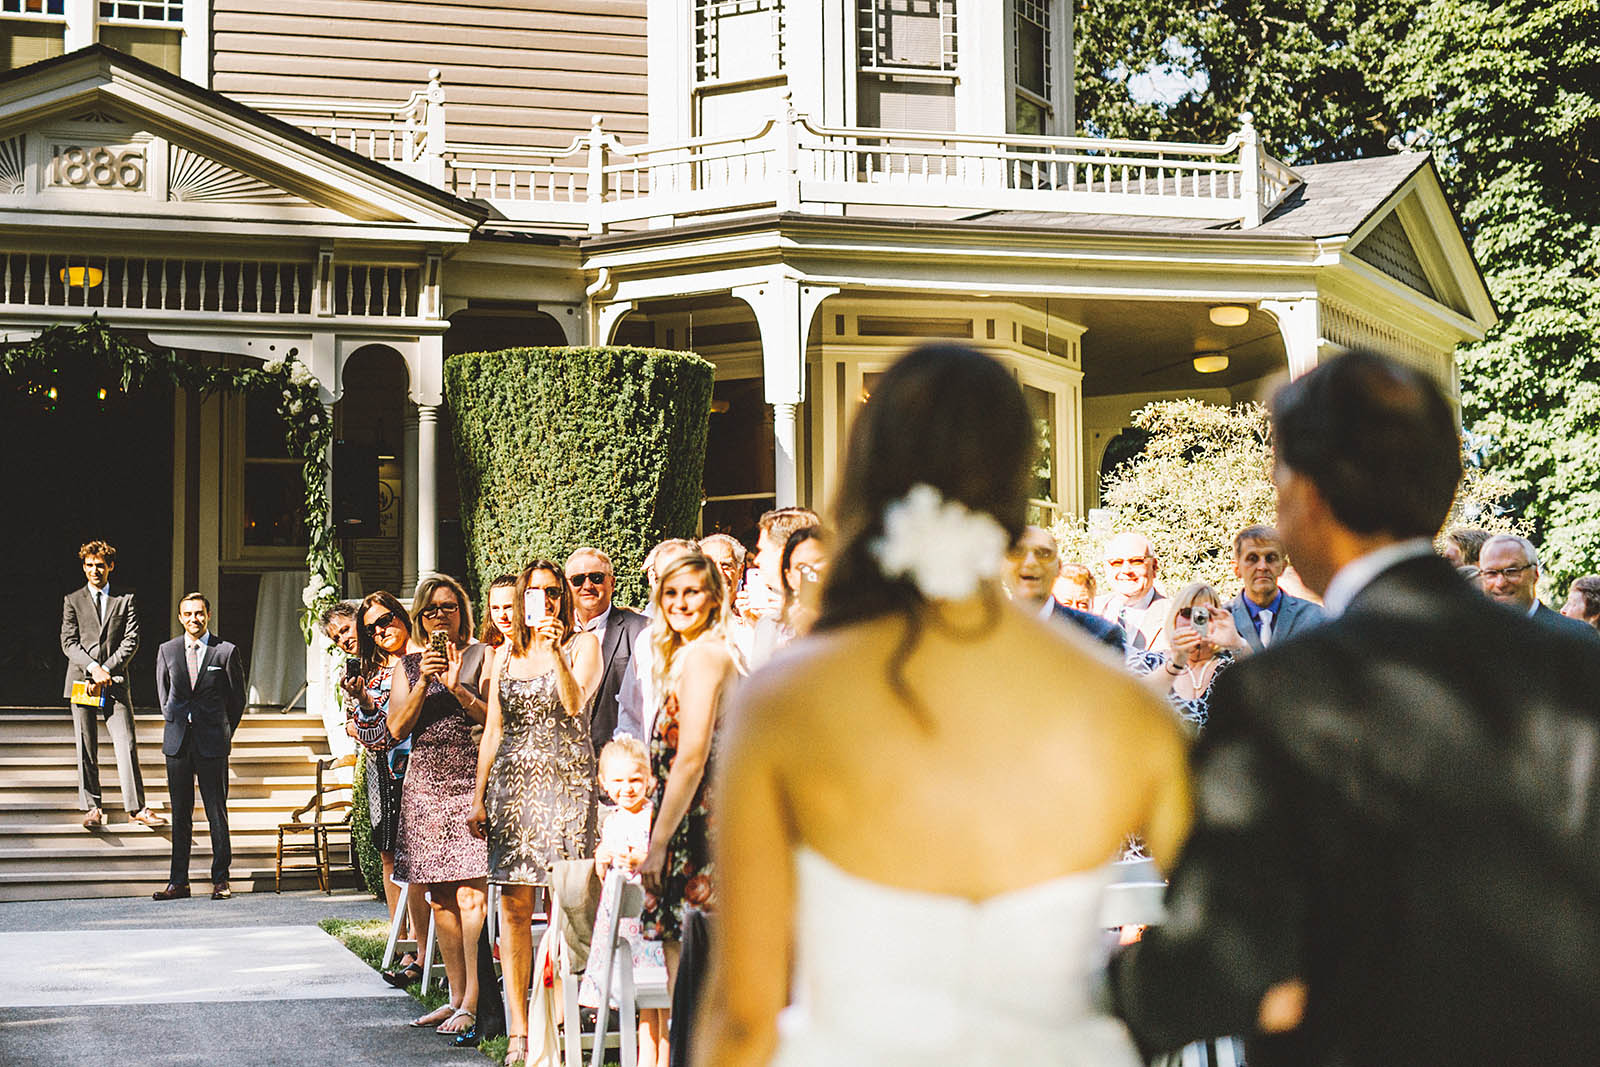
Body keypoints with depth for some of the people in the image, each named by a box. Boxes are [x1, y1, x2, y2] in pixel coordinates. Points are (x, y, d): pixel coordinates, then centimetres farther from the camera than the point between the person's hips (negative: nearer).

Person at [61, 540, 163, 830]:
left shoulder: (125, 600, 10)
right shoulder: (73, 601, 9)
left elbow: (132, 640, 2)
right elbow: (69, 642, 2)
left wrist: (107, 668, -9)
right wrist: (92, 667, -12)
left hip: (115, 681, 0)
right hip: (82, 681, 0)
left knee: (127, 745, -7)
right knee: (86, 749, 1)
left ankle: (136, 807, -5)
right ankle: (92, 808, 6)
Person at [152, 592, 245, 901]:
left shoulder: (226, 651, -1)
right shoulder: (167, 651, 8)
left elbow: (237, 698, 7)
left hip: (212, 742, -3)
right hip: (177, 741, 3)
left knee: (217, 812, -1)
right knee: (180, 815, 6)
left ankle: (220, 879, 5)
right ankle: (178, 881, 9)